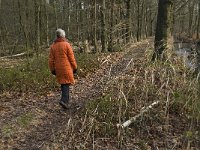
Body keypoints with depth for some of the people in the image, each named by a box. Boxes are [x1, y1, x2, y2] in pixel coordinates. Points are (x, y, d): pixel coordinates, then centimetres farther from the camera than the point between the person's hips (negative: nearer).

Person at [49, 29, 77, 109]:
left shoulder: (53, 46, 4)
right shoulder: (66, 44, -9)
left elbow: (51, 59, 5)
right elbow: (71, 58, -8)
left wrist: (52, 69, 13)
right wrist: (75, 67, 1)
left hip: (58, 68, 5)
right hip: (66, 68, -5)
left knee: (63, 84, 14)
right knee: (66, 84, 0)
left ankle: (66, 100, 22)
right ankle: (64, 100, -13)